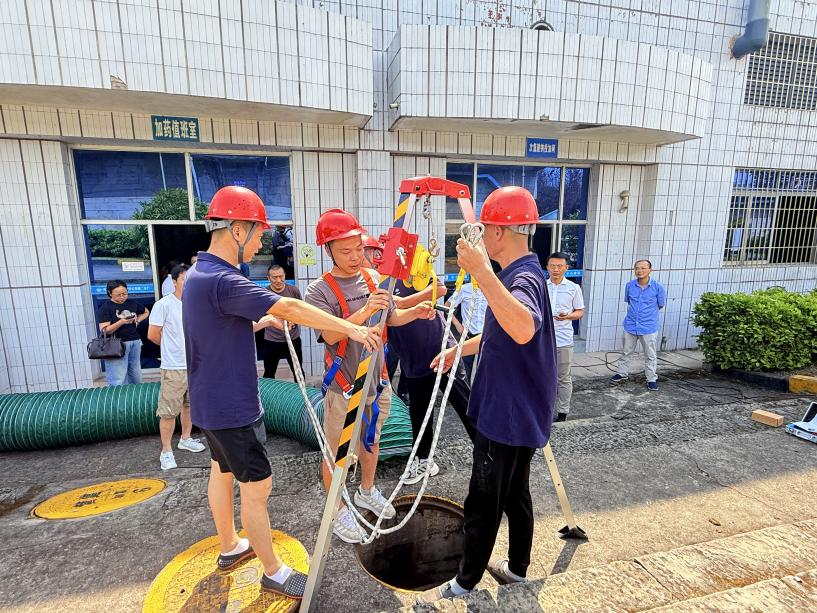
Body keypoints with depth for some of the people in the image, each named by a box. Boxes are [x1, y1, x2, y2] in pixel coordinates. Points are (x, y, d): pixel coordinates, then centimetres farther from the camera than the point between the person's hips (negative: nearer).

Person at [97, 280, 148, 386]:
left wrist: (138, 320, 10)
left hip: (135, 342, 6)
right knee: (119, 382, -8)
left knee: (136, 378, 11)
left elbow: (146, 312, 29)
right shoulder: (105, 307, -4)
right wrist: (121, 322, -22)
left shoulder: (132, 303, 10)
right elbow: (104, 330, -10)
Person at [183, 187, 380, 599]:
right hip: (232, 406, -10)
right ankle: (273, 572, 21)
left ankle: (229, 547, 43)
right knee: (257, 486, 3)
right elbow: (289, 307, -32)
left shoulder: (199, 274, 6)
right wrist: (352, 328, -28)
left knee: (222, 471, 23)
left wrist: (263, 319, 16)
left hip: (212, 402, 10)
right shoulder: (221, 280, -27)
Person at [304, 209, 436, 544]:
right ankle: (338, 511, 32)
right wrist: (364, 311, -38)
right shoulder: (319, 290, -16)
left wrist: (416, 311, -7)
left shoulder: (374, 277, 0)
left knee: (371, 440, 24)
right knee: (336, 451, 10)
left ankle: (367, 491, 48)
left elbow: (391, 318, 11)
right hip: (342, 385, -5)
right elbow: (330, 335, -27)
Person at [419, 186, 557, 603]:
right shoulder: (520, 275, 9)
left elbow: (524, 331, -47)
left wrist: (481, 271, -50)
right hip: (515, 412, 10)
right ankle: (517, 568, 40)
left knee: (483, 504, 7)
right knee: (515, 493, 22)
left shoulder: (524, 278, -23)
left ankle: (464, 585, 26)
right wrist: (458, 350, 27)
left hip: (509, 415, -10)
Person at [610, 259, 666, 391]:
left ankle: (652, 379, 23)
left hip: (649, 327, -3)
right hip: (630, 325, 3)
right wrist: (634, 311, 10)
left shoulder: (658, 287, -12)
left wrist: (649, 312, 11)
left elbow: (661, 305, 4)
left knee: (650, 355, 9)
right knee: (626, 352, 16)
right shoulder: (629, 285, -4)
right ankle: (623, 373, 32)